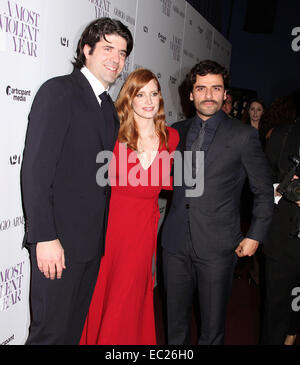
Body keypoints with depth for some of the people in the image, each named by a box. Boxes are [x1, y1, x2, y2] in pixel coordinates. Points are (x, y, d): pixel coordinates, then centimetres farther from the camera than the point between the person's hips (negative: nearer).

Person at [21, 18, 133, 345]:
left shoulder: (109, 108, 16)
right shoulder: (58, 91, -8)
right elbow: (35, 168, -16)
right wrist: (45, 237, -19)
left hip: (93, 241, 7)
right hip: (59, 240, -7)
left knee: (76, 327, 17)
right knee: (51, 331, 3)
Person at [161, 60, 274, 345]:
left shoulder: (243, 136, -3)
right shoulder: (177, 132, 8)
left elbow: (264, 191, 2)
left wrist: (255, 236, -1)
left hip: (217, 246, -3)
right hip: (176, 242, 4)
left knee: (212, 325, 10)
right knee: (176, 319, 16)